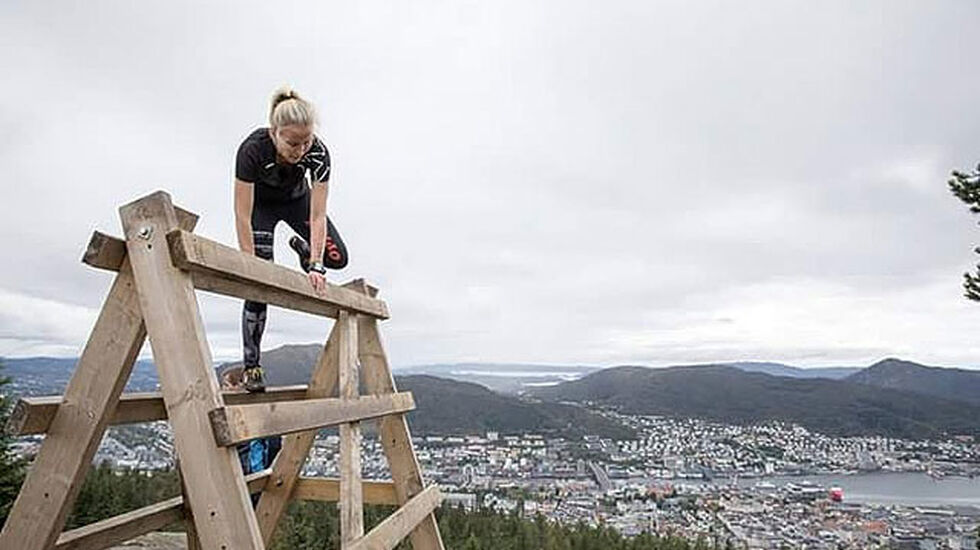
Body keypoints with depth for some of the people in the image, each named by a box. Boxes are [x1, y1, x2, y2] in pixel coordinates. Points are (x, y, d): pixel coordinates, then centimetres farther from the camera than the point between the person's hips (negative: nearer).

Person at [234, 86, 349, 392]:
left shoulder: (318, 153, -33)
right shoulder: (252, 149, -38)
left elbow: (318, 215, -32)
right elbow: (243, 217, -34)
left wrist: (316, 266, -36)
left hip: (296, 199, 2)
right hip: (260, 203, -2)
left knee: (337, 258, -14)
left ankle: (302, 248, 23)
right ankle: (251, 365, -2)